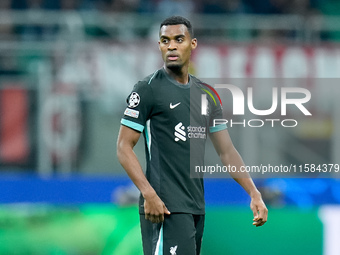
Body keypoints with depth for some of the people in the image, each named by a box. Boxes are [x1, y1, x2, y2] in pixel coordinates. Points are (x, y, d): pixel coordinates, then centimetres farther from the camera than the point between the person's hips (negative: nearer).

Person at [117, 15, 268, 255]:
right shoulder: (148, 89, -4)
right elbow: (124, 147, -7)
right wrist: (148, 194, -19)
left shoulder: (207, 94, 14)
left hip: (197, 208, 7)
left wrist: (254, 193, 6)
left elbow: (227, 151, 17)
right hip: (165, 207, -7)